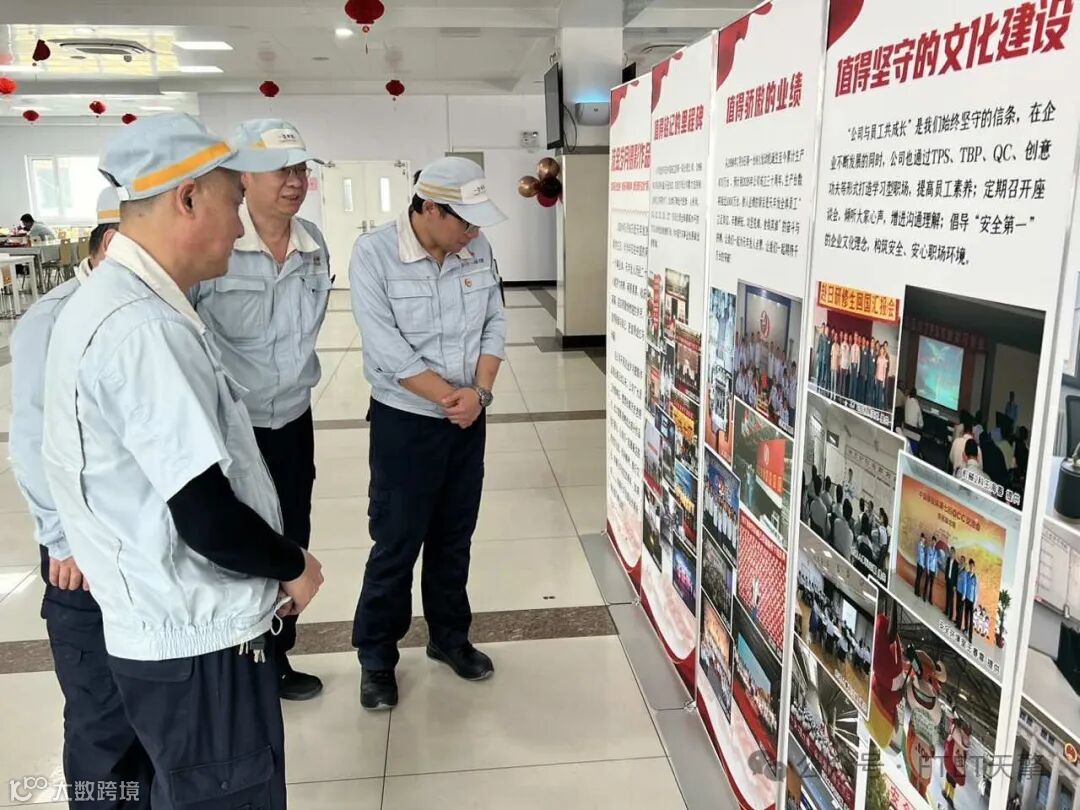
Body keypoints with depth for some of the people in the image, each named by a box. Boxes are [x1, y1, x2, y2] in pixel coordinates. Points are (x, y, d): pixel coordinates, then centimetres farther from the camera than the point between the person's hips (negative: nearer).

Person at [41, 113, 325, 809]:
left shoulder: (120, 301, 8)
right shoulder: (141, 326, -25)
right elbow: (208, 517, -27)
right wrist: (294, 567, -9)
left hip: (180, 626, 10)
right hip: (199, 639, -9)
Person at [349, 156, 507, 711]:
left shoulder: (476, 250, -1)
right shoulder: (373, 253, -15)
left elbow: (494, 324, 3)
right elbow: (386, 347, -20)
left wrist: (478, 392, -12)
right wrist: (449, 396, -17)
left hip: (468, 421, 5)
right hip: (405, 423, -4)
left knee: (454, 539, 16)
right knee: (396, 545, 5)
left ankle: (449, 637, 35)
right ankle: (376, 658, 24)